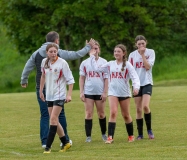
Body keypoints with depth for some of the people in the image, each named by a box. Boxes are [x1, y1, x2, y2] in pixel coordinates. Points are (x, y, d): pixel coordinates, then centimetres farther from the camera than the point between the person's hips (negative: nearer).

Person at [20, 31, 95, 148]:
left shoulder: (37, 53, 3)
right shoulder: (59, 53, -4)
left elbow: (27, 68, 7)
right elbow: (77, 55, 1)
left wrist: (24, 81, 24)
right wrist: (88, 47, 17)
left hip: (41, 89, 2)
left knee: (44, 115, 4)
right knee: (60, 114, 10)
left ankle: (45, 142, -2)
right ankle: (65, 139, 18)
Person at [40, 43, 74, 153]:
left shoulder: (62, 63, -12)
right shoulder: (44, 62, 3)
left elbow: (70, 80, -9)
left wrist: (69, 94, -16)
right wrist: (41, 91, 20)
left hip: (59, 95, -6)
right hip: (49, 95, 6)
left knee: (53, 119, -14)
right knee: (54, 121, 8)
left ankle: (48, 147, -14)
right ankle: (65, 143, 22)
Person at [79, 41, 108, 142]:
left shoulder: (103, 62, 2)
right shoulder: (85, 63, 5)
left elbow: (106, 79, 2)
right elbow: (82, 78, 7)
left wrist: (105, 92, -4)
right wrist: (81, 92, -1)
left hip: (100, 92, 0)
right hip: (88, 92, 0)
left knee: (101, 114, 8)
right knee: (88, 114, -3)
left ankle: (104, 134, 23)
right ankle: (88, 136, -1)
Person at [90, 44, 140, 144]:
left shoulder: (127, 65, -3)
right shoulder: (110, 64, 8)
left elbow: (135, 77, -10)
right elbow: (97, 68, 14)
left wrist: (136, 87, -27)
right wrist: (92, 57, 14)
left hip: (125, 93, -1)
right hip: (113, 92, 1)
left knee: (126, 115, 9)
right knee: (113, 113, -16)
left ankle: (131, 136, 28)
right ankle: (110, 137, -20)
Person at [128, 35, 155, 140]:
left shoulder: (150, 52, 0)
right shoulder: (132, 55, 5)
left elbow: (148, 67, -11)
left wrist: (142, 54, -13)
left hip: (147, 83, -2)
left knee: (145, 106, -20)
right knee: (139, 109, 3)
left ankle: (149, 129, -2)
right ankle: (140, 134, 10)